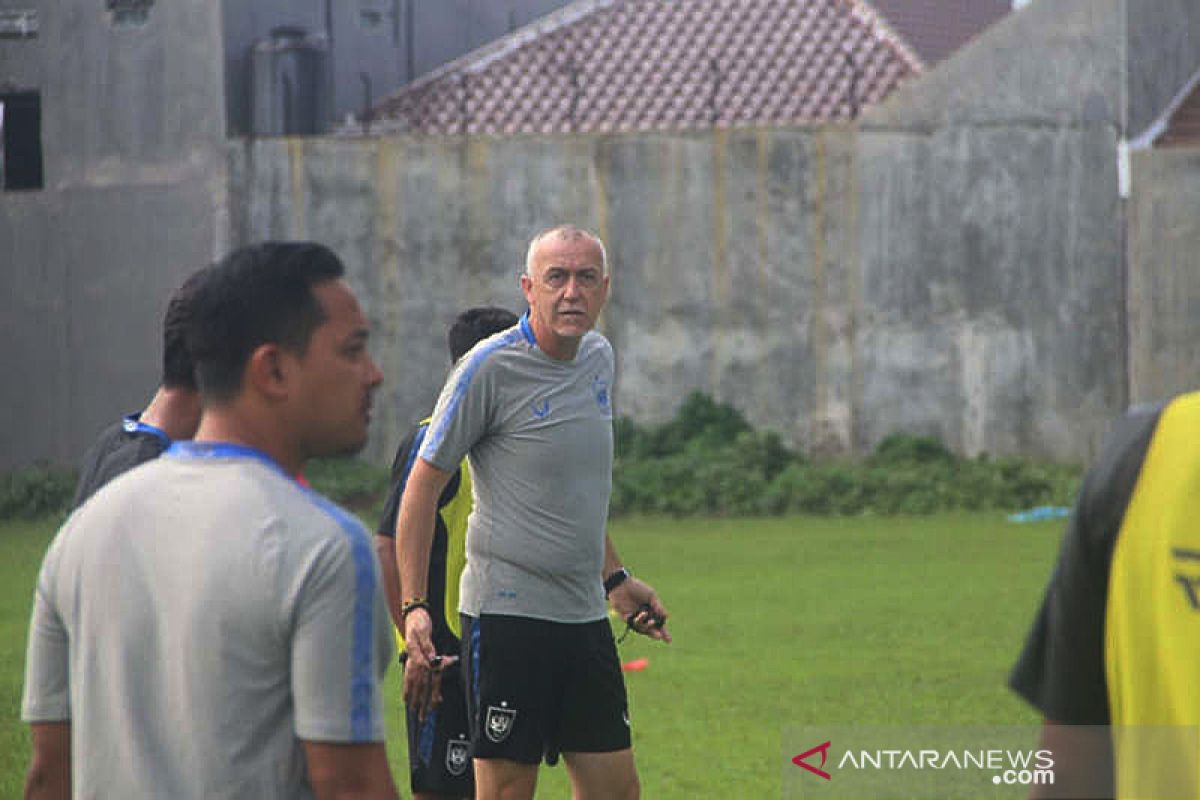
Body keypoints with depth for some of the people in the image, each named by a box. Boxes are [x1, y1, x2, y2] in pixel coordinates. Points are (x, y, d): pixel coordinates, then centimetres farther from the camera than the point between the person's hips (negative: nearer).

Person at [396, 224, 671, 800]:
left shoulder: (599, 358, 10)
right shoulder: (490, 368, -11)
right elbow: (423, 484, -9)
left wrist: (614, 578, 26)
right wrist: (414, 607, -15)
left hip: (584, 617, 7)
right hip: (507, 615, -7)